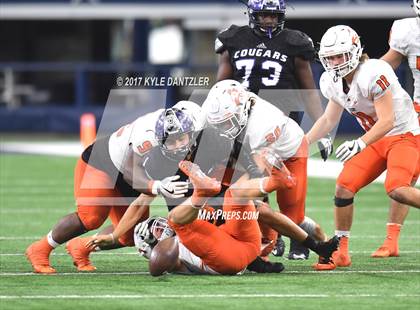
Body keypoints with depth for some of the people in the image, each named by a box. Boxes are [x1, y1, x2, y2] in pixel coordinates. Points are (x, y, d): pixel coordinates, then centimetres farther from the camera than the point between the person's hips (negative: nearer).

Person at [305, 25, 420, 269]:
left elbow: (387, 121, -27)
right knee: (344, 187, -4)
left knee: (397, 189, -30)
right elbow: (329, 120, 17)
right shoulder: (333, 82, 2)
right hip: (377, 140, 8)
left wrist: (360, 144, -36)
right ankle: (341, 252, 6)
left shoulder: (373, 74, -25)